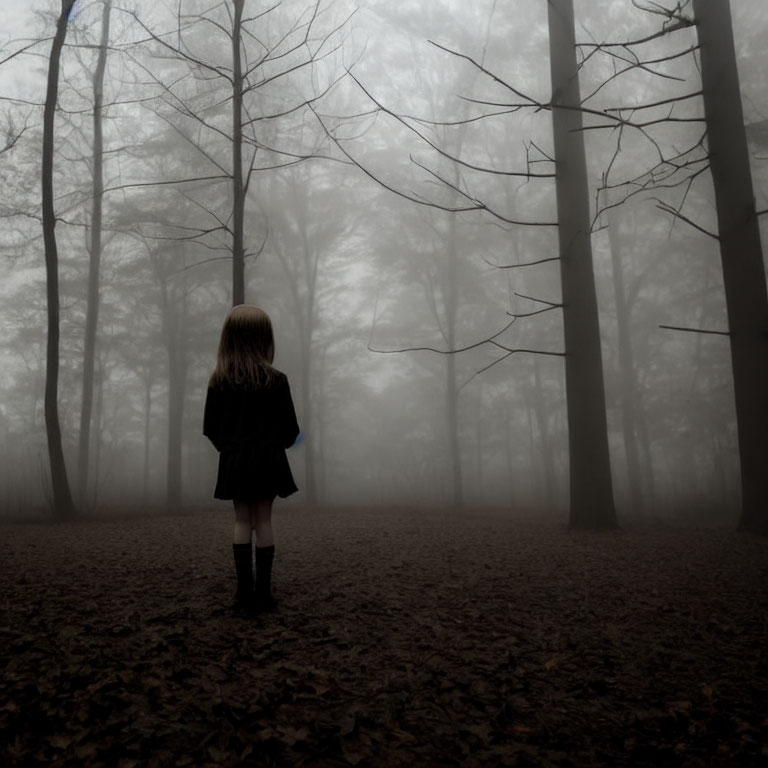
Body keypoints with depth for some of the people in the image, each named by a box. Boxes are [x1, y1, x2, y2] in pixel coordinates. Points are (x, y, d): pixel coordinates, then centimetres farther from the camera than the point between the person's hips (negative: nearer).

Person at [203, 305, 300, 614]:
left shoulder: (219, 381, -4)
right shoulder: (276, 380, -11)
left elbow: (210, 427, 1)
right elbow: (290, 428, -6)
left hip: (233, 460, 2)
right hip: (267, 458, -2)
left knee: (242, 522, 9)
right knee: (263, 521, 5)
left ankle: (244, 592, 12)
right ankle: (262, 593, 8)